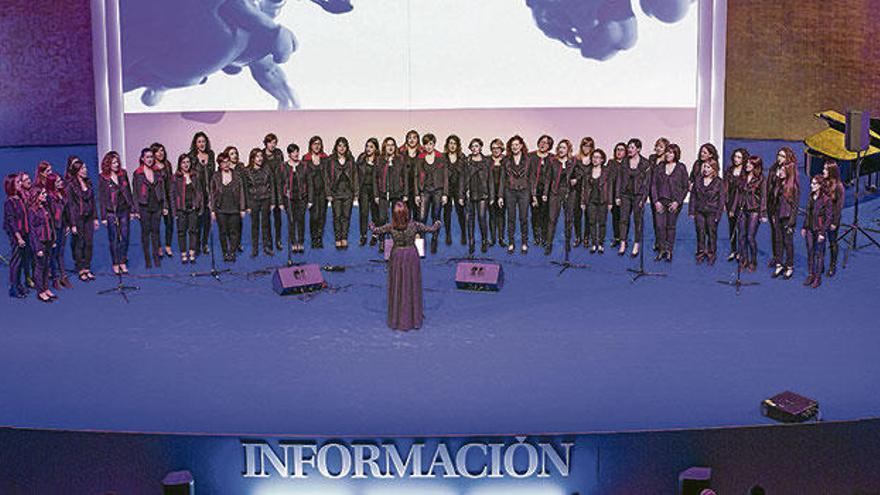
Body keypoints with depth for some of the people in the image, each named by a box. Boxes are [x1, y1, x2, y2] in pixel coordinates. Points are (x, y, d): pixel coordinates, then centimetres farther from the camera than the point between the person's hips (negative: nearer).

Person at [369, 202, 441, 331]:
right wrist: (437, 224, 20)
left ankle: (397, 320, 18)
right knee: (412, 287, 12)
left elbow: (376, 231, 2)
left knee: (397, 287, 11)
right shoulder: (414, 225, -15)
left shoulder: (390, 227, -13)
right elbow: (431, 229, -2)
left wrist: (371, 226, 25)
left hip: (396, 256, 1)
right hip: (411, 255, 0)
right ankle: (413, 319, 20)